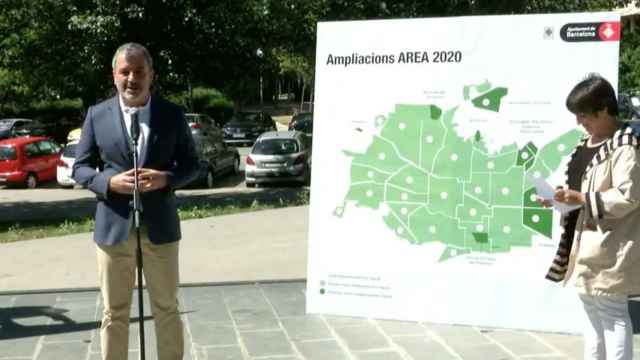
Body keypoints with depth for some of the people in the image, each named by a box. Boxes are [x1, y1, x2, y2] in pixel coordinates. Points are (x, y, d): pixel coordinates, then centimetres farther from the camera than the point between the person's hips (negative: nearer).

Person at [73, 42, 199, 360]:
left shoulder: (172, 114, 1)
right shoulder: (97, 115, 1)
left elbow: (191, 164, 5)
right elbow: (80, 168, 5)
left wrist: (165, 178, -15)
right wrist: (110, 182, -15)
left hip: (159, 226, 0)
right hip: (113, 227, 0)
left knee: (167, 309, 11)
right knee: (114, 313, 9)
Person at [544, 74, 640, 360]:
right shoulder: (588, 143, 13)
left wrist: (582, 199, -22)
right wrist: (567, 199, 2)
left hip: (610, 246, -9)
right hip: (588, 240, 10)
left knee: (612, 313, -3)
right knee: (592, 312, 17)